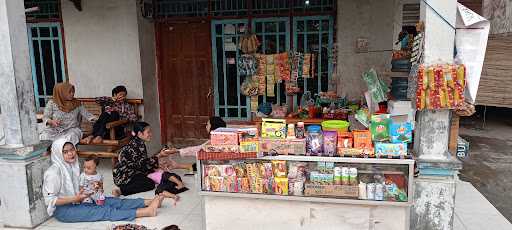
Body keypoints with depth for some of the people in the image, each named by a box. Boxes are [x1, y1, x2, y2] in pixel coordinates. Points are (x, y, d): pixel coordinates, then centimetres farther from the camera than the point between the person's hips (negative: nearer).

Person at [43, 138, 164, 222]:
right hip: (62, 210, -8)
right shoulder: (53, 171, -17)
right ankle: (147, 211, -32)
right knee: (104, 211, -21)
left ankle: (149, 202, -18)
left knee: (111, 201, -10)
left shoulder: (73, 165, 7)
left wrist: (82, 195, -2)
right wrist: (75, 198, -23)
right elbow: (49, 200, -19)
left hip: (75, 203, 8)